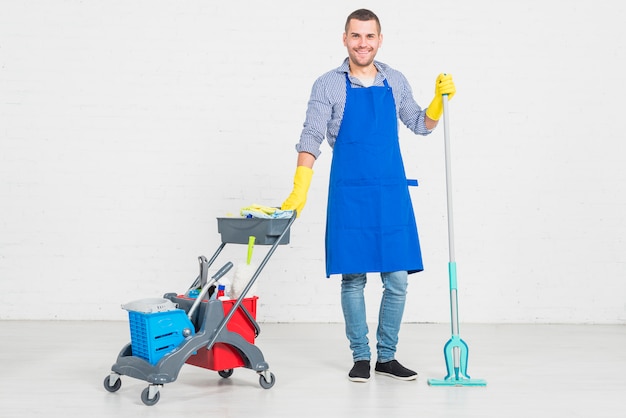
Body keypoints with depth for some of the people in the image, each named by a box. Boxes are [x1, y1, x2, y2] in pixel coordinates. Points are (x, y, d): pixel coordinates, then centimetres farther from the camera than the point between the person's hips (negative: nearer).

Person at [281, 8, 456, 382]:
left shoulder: (396, 82, 9)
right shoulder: (329, 85, -1)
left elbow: (421, 125, 20)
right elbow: (311, 139, -5)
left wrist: (440, 98, 3)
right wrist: (299, 192, -14)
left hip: (392, 193, 3)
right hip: (349, 194, -3)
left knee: (398, 279, 4)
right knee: (353, 278, 2)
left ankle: (387, 356, 19)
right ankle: (361, 357, 16)